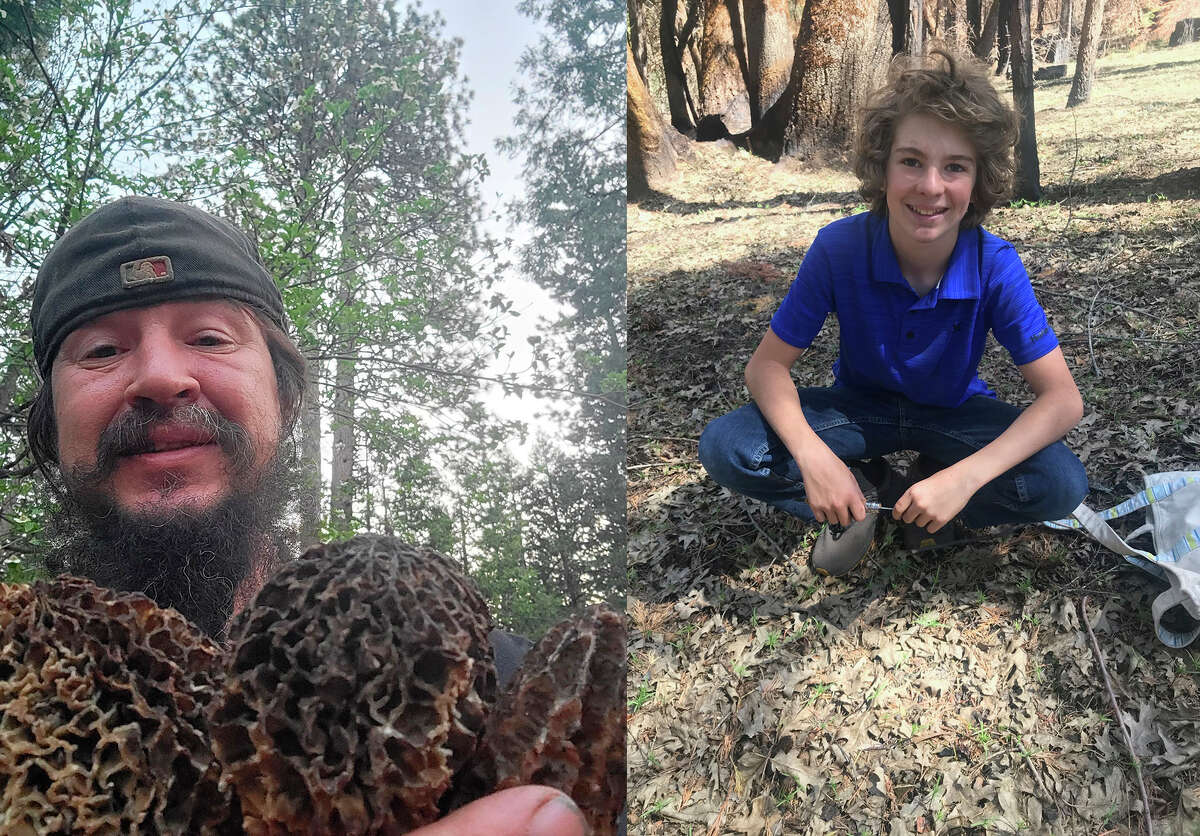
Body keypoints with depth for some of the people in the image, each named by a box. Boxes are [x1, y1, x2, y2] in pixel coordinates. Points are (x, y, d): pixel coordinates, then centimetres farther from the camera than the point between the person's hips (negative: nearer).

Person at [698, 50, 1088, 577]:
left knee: (1063, 484, -28)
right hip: (861, 405, 0)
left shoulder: (994, 266, -25)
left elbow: (1062, 399, -25)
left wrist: (965, 478, -40)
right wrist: (813, 456, -37)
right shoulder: (839, 248, -25)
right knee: (724, 447, -25)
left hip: (954, 412, 1)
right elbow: (767, 364, -18)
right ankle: (863, 494, -7)